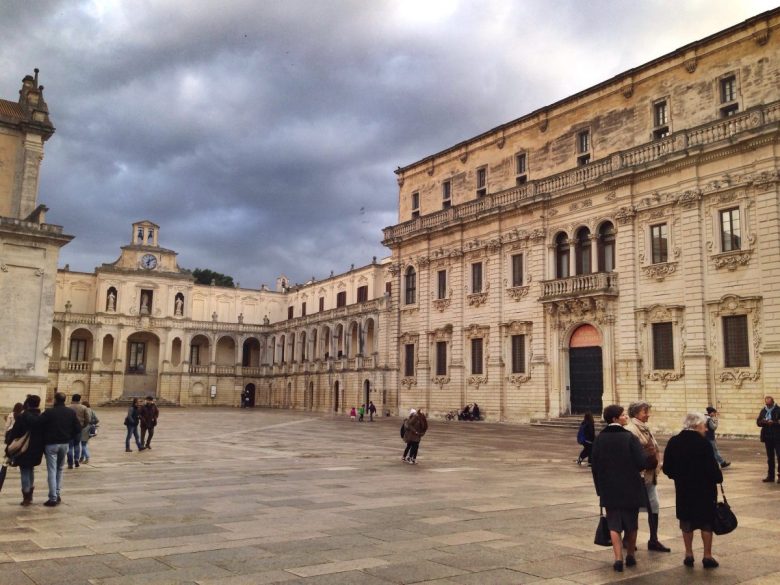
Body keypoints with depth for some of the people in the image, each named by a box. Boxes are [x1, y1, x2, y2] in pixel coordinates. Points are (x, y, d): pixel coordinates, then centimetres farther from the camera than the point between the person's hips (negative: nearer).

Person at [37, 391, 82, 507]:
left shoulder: (48, 412, -11)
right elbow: (78, 429, 1)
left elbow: (38, 425, -15)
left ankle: (53, 498, -4)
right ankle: (58, 494, 17)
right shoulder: (71, 412, 2)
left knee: (52, 471, -1)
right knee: (59, 469, 18)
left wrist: (43, 438, 1)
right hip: (65, 444, 4)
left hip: (51, 444, -4)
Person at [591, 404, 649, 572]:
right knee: (631, 523, 15)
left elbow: (594, 465, 2)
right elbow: (642, 462, -17)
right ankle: (630, 555, 26)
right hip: (630, 489, -2)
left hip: (609, 489, 2)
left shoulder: (599, 439, -1)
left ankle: (618, 558, -2)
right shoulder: (629, 437, -13)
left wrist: (599, 488, 12)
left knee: (614, 524, 7)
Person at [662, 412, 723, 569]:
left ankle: (689, 555, 18)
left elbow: (667, 468, 1)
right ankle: (707, 556, 12)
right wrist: (718, 478, 1)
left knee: (686, 521, 13)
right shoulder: (703, 443, -17)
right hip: (704, 489, -4)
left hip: (683, 489, 4)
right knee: (706, 522, 8)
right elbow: (712, 467, -18)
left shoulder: (673, 442, -2)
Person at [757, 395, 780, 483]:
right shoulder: (763, 411, 9)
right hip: (767, 437, 5)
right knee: (770, 457, 12)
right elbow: (758, 422, 5)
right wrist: (765, 422, -13)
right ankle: (770, 476, 18)